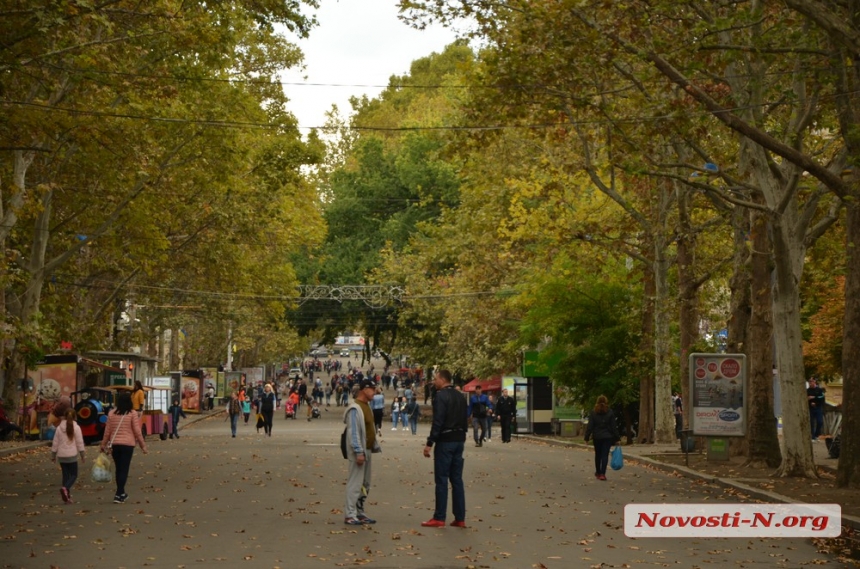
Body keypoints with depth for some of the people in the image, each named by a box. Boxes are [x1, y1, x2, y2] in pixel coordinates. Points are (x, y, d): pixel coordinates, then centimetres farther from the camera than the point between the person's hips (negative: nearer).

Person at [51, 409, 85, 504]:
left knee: (66, 475, 11)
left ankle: (67, 497, 9)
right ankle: (65, 488, -24)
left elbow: (55, 443, 7)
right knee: (73, 475, 3)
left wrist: (53, 455, 17)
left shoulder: (59, 428, 5)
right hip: (72, 456, -4)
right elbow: (80, 443, -5)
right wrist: (83, 455, 3)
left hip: (62, 456, 4)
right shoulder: (76, 427, -5)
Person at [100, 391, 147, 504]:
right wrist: (143, 445, 3)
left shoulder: (112, 413, 4)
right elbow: (137, 431, -5)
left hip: (114, 444, 4)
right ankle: (118, 495, -7)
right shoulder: (132, 413, -5)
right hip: (127, 444, -3)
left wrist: (103, 444, 16)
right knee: (124, 469, 0)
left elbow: (107, 431, 6)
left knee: (118, 469, 16)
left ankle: (121, 493, 26)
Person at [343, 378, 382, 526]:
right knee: (355, 484, -8)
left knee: (365, 485, 14)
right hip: (359, 452, -10)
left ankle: (359, 512, 22)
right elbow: (353, 432, -21)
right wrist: (358, 452, -24)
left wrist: (375, 446, 16)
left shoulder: (366, 406, 14)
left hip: (367, 450, 10)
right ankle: (350, 515, -4)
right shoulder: (355, 409, -16)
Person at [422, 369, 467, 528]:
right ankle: (460, 518, 8)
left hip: (445, 441, -8)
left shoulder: (441, 396, -11)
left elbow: (437, 422, -18)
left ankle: (439, 518, -1)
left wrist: (429, 443, -17)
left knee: (441, 479, -4)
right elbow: (465, 420, 16)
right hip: (459, 440, 8)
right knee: (457, 479, 8)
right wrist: (461, 436, 19)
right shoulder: (460, 396, 14)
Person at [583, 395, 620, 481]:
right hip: (607, 437, -1)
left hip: (597, 437, 1)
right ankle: (602, 474, -12)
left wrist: (587, 437, 0)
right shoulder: (610, 413, -4)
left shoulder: (593, 413, -3)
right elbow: (614, 426, -3)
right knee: (605, 455, -2)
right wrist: (617, 438, 1)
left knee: (598, 455, 15)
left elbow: (590, 426, -5)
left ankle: (598, 473, 27)